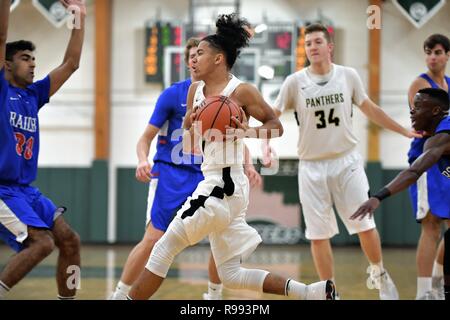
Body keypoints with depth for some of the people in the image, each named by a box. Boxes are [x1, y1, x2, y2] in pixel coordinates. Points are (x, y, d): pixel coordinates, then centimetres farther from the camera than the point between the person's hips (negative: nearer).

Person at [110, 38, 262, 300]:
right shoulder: (173, 94, -4)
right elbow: (146, 138, -3)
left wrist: (248, 165, -7)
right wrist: (143, 160, -24)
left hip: (205, 176, 4)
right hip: (170, 174, -3)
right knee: (154, 239, -14)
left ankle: (214, 296, 14)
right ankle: (119, 296, -3)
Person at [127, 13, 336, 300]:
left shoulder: (241, 91, -8)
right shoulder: (195, 91, 13)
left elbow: (276, 126, -3)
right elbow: (187, 147, 15)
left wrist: (248, 131, -21)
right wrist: (192, 126, -6)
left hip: (224, 185, -9)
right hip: (212, 183, 9)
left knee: (165, 247, -4)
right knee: (232, 275, 10)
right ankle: (315, 292, 10)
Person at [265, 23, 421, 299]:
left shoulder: (348, 76, 0)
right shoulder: (295, 82, -4)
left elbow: (371, 109, 13)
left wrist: (405, 132, 16)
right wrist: (266, 143, -20)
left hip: (347, 162, 0)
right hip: (312, 166, 0)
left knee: (365, 226, -2)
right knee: (319, 235, 0)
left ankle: (379, 274, 25)